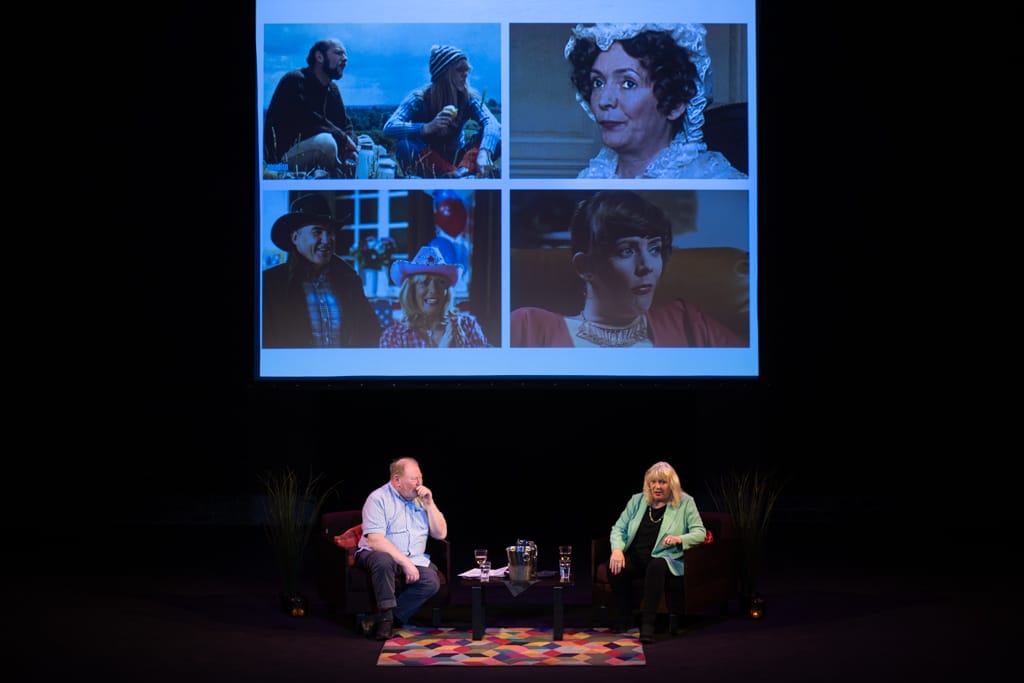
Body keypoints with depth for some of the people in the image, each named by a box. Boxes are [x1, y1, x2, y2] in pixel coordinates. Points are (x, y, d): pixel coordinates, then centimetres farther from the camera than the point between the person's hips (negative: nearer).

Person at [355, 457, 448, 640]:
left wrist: (429, 504, -6)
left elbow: (440, 534, 7)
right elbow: (375, 541, -19)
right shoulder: (378, 499, -9)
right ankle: (387, 616, -26)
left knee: (432, 581, -25)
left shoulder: (421, 499, 10)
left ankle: (381, 618, -19)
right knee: (384, 560, -40)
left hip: (415, 560, 5)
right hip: (375, 554, -5)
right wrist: (405, 563, -25)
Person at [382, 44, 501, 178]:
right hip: (427, 162, -2)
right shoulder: (419, 98, -13)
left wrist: (483, 154, -47)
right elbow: (388, 128, -26)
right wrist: (427, 128, -42)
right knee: (405, 144, -33)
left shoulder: (469, 98, -7)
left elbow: (492, 123, -26)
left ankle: (464, 170, -49)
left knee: (493, 134, -21)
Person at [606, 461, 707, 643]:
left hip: (662, 559, -3)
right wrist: (617, 549, -13)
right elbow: (619, 528, 8)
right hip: (635, 557, 3)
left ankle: (647, 623, -33)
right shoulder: (637, 500, 10)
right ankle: (625, 617, -9)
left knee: (656, 566, -39)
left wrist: (679, 539, -24)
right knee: (615, 566, -29)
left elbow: (700, 533, -3)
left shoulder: (685, 503, 2)